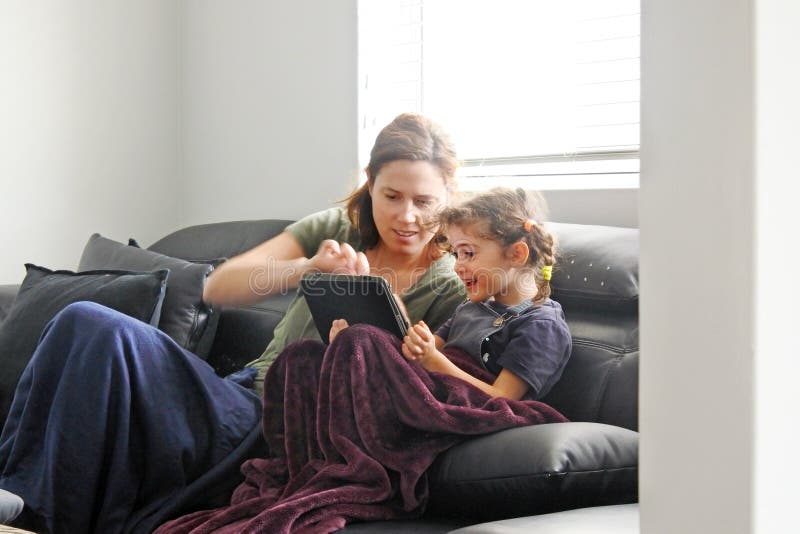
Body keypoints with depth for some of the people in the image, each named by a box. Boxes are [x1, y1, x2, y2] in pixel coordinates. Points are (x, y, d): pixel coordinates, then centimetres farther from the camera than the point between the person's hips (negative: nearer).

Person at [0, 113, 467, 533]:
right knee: (84, 323, -19)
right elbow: (218, 289, -2)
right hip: (245, 398, 5)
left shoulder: (447, 292, -1)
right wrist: (306, 268, -21)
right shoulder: (334, 231, 10)